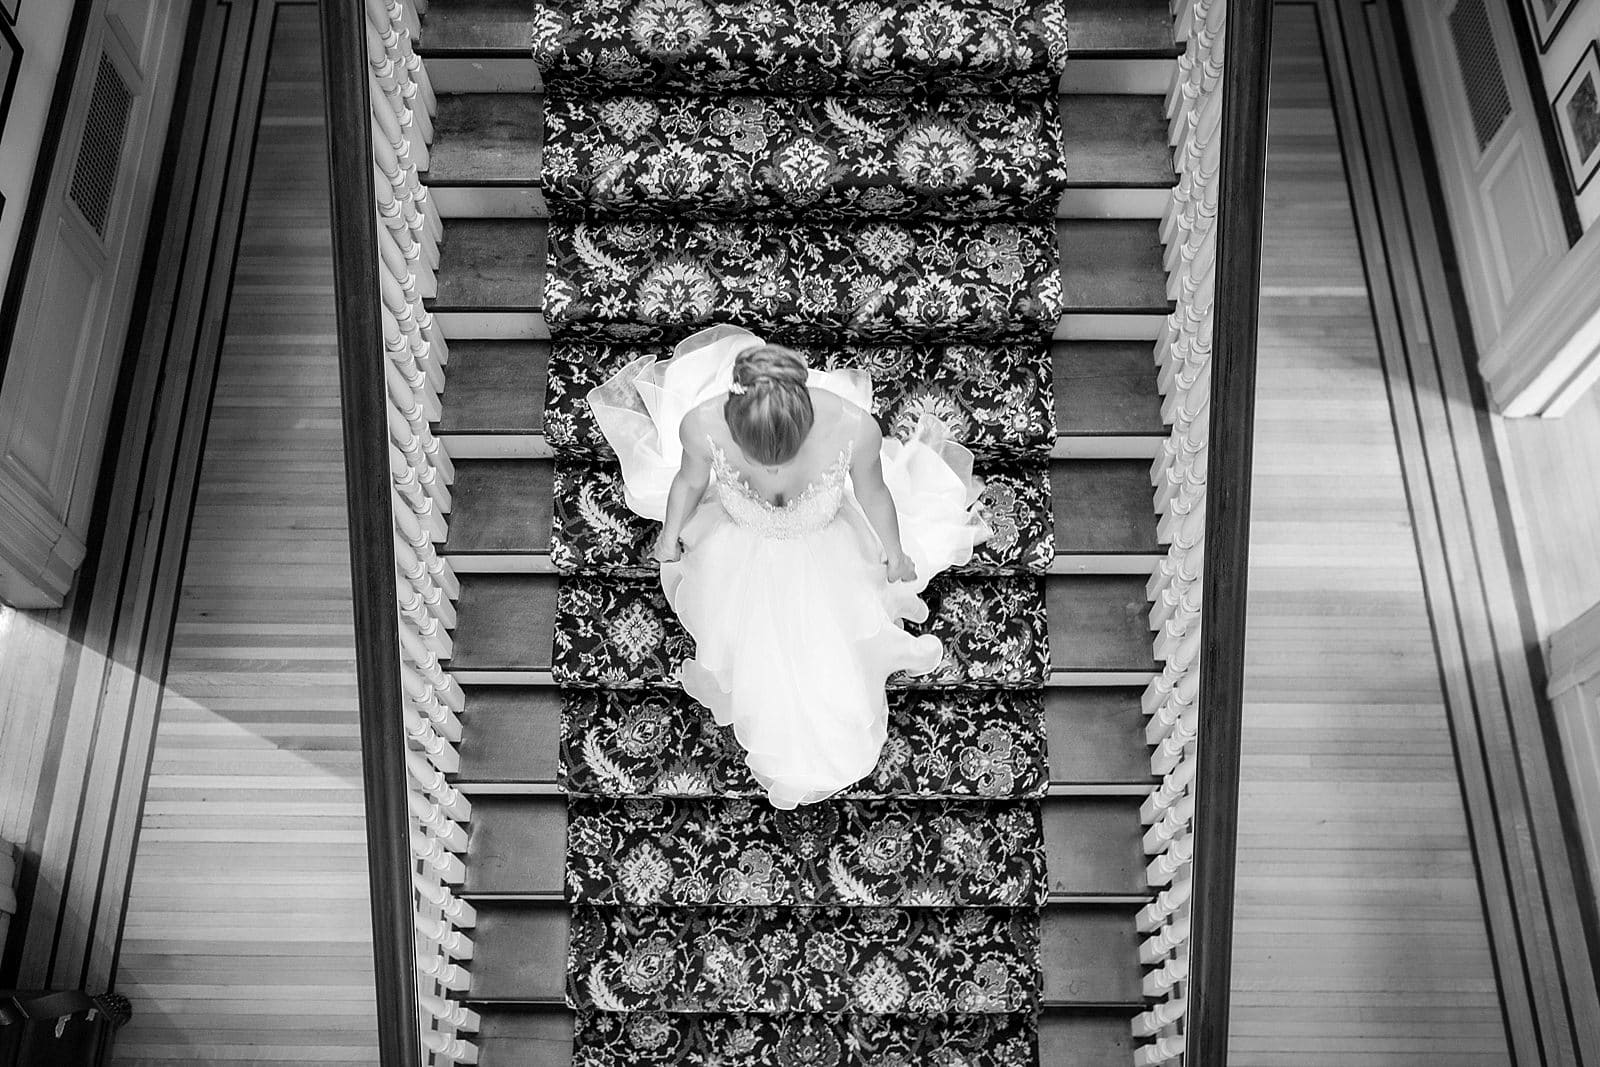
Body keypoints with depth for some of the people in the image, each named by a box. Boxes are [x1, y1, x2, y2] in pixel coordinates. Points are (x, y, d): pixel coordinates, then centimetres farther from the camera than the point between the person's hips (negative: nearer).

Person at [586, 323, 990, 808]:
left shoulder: (854, 427, -37)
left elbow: (872, 491, -12)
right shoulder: (701, 424, -35)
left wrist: (894, 551, -12)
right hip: (738, 553, 0)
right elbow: (690, 480, -8)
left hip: (825, 552, 0)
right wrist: (670, 534, -13)